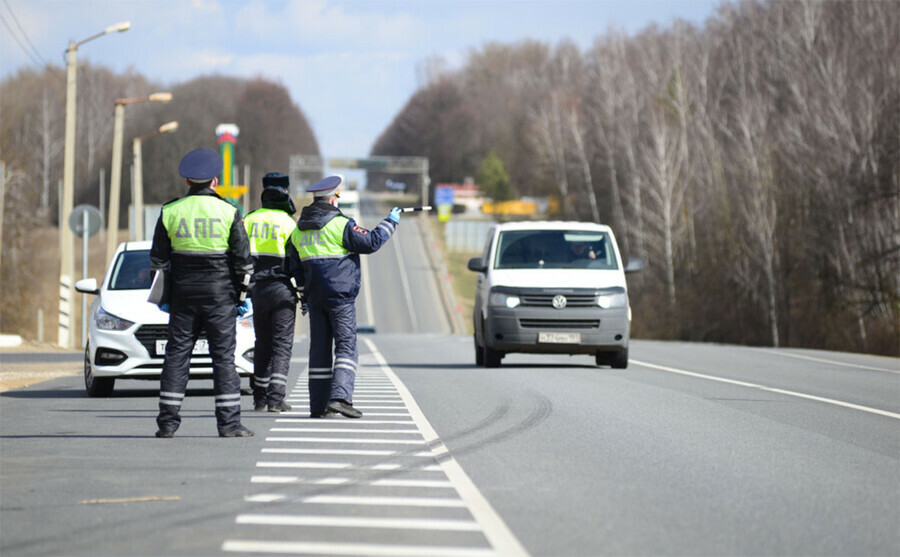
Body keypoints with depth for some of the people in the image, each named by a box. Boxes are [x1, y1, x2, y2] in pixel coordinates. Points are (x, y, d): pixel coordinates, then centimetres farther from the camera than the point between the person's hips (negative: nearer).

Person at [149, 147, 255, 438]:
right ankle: (229, 423, -3)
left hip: (183, 294, 2)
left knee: (177, 355, 5)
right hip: (220, 294, -1)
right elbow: (243, 259, -3)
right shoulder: (229, 212, -3)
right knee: (223, 356, 1)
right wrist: (243, 294, 6)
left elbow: (158, 259, 5)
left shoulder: (170, 212, 2)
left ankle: (168, 422, 2)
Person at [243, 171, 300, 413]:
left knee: (262, 343, 14)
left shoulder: (250, 220, 6)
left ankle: (260, 398, 16)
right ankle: (275, 399, -10)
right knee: (282, 344, -2)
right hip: (282, 288, -4)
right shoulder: (287, 223, -7)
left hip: (257, 288, 4)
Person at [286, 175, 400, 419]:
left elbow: (295, 267, 18)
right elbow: (370, 242, -10)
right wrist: (390, 223, 4)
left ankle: (318, 405, 6)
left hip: (315, 297, 6)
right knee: (346, 346, -5)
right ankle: (340, 397, -20)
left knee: (319, 349, 8)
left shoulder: (299, 230, 12)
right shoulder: (339, 224, -11)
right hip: (340, 296, -6)